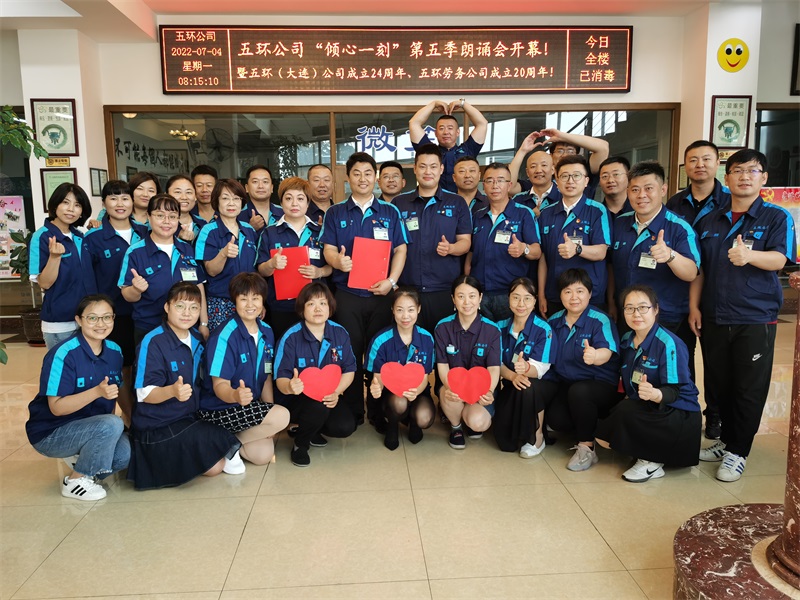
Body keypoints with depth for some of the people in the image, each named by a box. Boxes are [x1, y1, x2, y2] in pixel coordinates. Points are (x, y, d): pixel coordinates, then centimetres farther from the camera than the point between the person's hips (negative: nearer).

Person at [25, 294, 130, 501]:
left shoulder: (115, 351, -2)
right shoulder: (63, 354, -21)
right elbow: (56, 408, -22)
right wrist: (97, 392, -35)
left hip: (92, 426, 6)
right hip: (50, 433, -6)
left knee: (128, 452, -22)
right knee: (111, 425, -31)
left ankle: (81, 459, 10)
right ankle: (75, 481, -8)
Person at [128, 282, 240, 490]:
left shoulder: (196, 339, 4)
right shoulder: (153, 342, -17)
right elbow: (145, 394, -21)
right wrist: (173, 391, -39)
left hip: (188, 419, 7)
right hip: (157, 428, -7)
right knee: (214, 466, -18)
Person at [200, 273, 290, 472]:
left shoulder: (266, 332, 2)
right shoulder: (225, 336, -19)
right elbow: (220, 385, -19)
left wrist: (268, 420, 2)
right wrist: (235, 395, -42)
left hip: (249, 407, 7)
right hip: (218, 409, -7)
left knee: (264, 454, -12)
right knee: (282, 416, -23)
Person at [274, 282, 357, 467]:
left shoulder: (340, 333, -3)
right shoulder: (291, 337, -14)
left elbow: (349, 370, 0)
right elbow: (281, 378, -15)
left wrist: (336, 393, -19)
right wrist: (289, 387, -41)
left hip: (331, 397, 4)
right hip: (299, 399, -4)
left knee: (345, 426, -22)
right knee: (319, 405, -36)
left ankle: (313, 428, 13)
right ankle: (300, 444, -3)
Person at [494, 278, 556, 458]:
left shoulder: (543, 329, -13)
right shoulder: (501, 327, 0)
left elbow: (539, 368, -20)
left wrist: (526, 368, -44)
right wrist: (513, 376, -26)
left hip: (535, 387, -3)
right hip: (510, 386, 3)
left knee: (528, 386, -40)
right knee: (505, 443, -14)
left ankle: (537, 436, -14)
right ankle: (520, 426, 25)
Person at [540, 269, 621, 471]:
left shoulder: (601, 320, -11)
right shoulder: (554, 321, 7)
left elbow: (606, 353, -28)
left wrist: (595, 356, -52)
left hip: (600, 384, -4)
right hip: (563, 382, 4)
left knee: (578, 391, -37)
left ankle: (587, 447, -15)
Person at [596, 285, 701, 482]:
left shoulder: (669, 344, -18)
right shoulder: (626, 340, 4)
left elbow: (673, 391, -24)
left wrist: (654, 394, -44)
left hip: (679, 414, -7)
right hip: (646, 409, 7)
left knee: (626, 411, -33)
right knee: (602, 435, -10)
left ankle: (652, 463, -12)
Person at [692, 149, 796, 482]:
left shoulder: (777, 217, 0)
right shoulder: (709, 221, 10)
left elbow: (779, 259, -15)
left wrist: (749, 255, -36)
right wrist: (694, 306, 3)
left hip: (755, 319, -3)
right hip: (713, 317, 4)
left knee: (749, 389, 3)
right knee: (719, 385, 12)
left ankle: (738, 451, 15)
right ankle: (726, 439, 29)